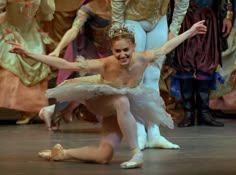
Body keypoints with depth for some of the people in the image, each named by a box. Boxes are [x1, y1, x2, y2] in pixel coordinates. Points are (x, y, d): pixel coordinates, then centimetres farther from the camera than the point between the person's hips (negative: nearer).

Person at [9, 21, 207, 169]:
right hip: (101, 102, -4)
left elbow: (166, 47, -9)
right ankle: (137, 153, -31)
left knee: (103, 156, -7)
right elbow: (64, 64, -35)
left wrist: (190, 32, 0)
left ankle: (62, 153, 14)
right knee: (121, 102, -40)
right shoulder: (105, 65, -36)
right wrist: (28, 53, -41)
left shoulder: (142, 59, -28)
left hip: (119, 112, 4)